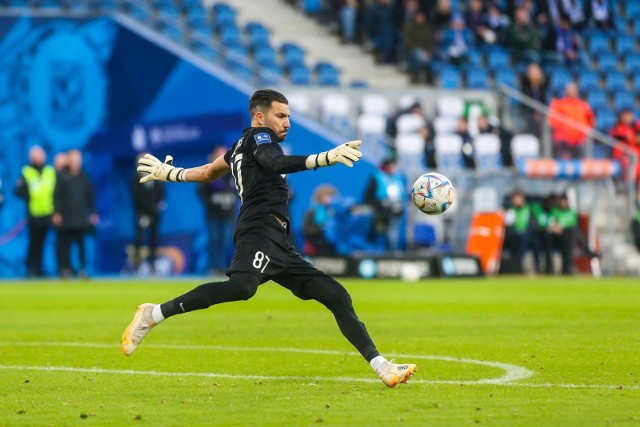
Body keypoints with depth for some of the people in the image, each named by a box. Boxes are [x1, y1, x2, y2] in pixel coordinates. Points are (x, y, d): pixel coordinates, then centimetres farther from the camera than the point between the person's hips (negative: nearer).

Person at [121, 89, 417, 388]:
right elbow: (275, 163, -17)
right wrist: (327, 158, -26)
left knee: (336, 296, 6)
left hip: (278, 247, 11)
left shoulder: (241, 147, 32)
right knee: (243, 286, -37)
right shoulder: (259, 136, 6)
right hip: (261, 229, -11)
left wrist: (171, 173, 64)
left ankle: (381, 367, 2)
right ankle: (153, 314, -28)